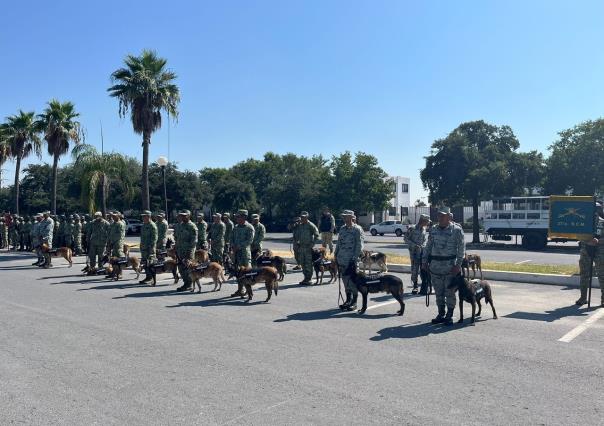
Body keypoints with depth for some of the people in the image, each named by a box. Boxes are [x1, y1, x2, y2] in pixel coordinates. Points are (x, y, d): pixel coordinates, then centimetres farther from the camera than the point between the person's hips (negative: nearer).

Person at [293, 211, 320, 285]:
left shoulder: (311, 225, -8)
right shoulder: (299, 226, 12)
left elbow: (316, 235, -11)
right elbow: (295, 236, 22)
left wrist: (312, 244, -14)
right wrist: (295, 244, 11)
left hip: (308, 248, -7)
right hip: (301, 247, 7)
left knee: (308, 263, -4)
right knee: (302, 263, 11)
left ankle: (308, 279, 1)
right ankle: (306, 278, 21)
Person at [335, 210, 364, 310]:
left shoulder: (357, 229, -7)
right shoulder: (342, 229, 14)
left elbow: (359, 245, -10)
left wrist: (355, 258, -16)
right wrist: (336, 256, 14)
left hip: (351, 260, -6)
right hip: (342, 260, 7)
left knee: (353, 280, -2)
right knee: (345, 280, 12)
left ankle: (354, 302, 7)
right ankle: (348, 300, 23)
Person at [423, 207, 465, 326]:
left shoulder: (457, 230, -5)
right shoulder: (433, 229, 10)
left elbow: (461, 248, -7)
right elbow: (428, 246, 16)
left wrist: (458, 264, -14)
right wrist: (426, 261, 11)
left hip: (450, 266, -5)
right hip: (435, 266, 5)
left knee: (450, 292, 2)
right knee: (439, 292, 12)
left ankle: (449, 316, 12)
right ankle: (441, 314, 23)